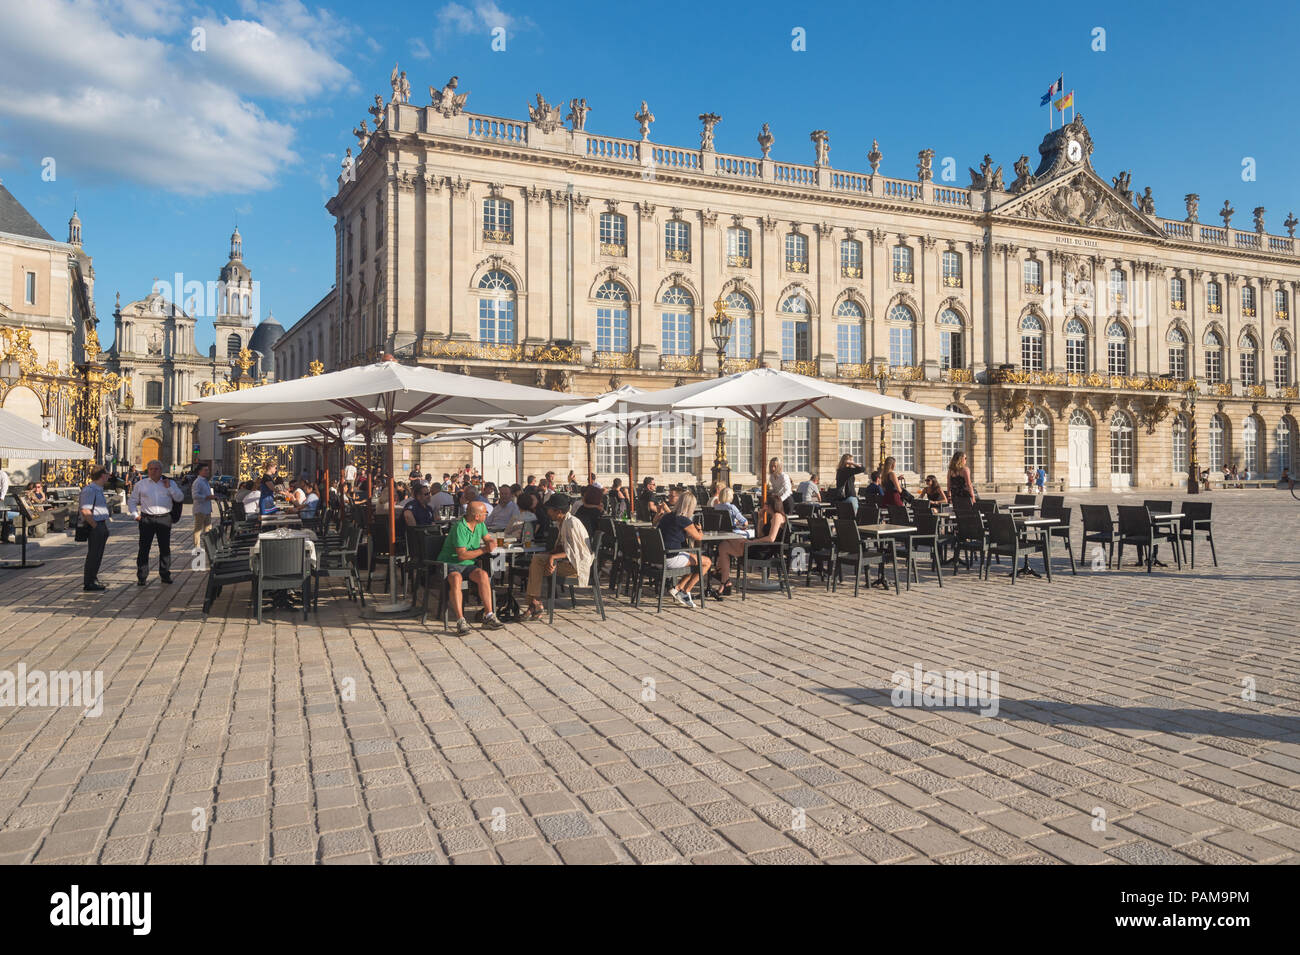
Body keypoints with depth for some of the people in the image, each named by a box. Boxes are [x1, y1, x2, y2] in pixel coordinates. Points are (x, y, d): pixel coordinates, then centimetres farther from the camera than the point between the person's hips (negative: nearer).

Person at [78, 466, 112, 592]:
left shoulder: (99, 490, 18)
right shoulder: (89, 490, -15)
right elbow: (85, 511, -23)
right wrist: (95, 526, -18)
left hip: (101, 526, 10)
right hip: (95, 527, -10)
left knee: (98, 555, 15)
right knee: (93, 555, -5)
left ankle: (93, 580, 24)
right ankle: (88, 583, 1)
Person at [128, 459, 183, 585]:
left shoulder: (169, 483, 11)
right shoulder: (140, 484, 11)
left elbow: (180, 498, 3)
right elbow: (132, 501, 16)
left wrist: (169, 487, -7)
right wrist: (135, 515, 4)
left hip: (164, 519, 1)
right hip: (147, 519, -1)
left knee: (165, 548, 5)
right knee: (144, 548, -3)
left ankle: (165, 575, 15)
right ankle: (142, 577, 3)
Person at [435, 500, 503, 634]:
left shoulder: (480, 525, 10)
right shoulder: (460, 528, -17)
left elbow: (488, 540, 22)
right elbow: (462, 555, -19)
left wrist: (491, 543, -5)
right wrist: (484, 550, -13)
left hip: (468, 565, 6)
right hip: (450, 564, -6)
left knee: (483, 574, -25)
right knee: (456, 579, -38)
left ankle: (488, 616, -27)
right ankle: (460, 621, -42)